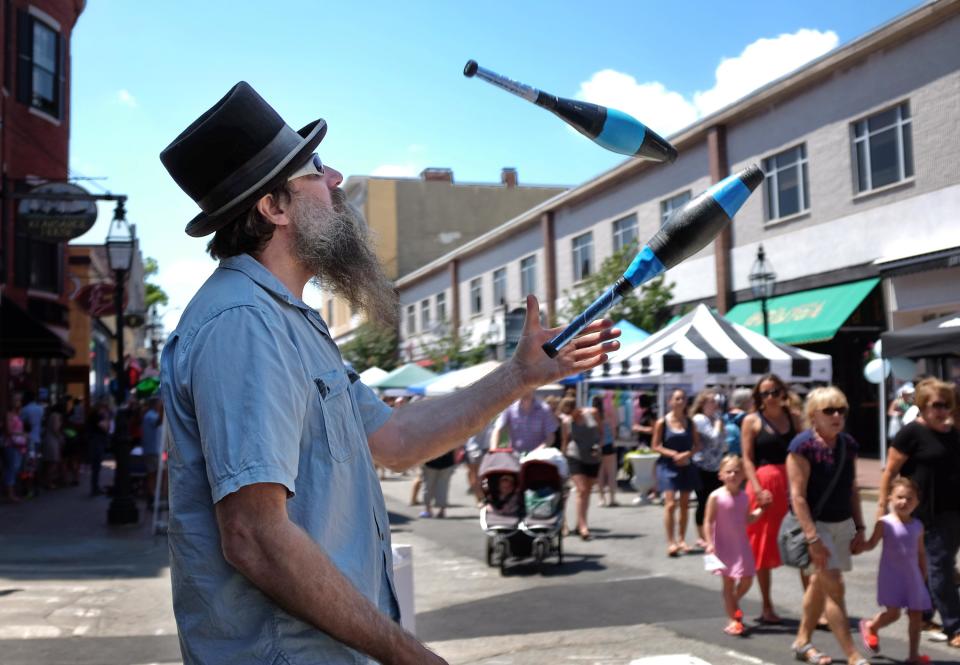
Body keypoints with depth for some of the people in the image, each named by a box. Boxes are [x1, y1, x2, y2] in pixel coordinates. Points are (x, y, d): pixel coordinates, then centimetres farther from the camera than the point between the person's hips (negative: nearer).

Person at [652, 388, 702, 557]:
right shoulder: (662, 422, -3)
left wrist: (687, 454, -13)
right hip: (668, 466, -4)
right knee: (670, 503, -12)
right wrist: (673, 454, -16)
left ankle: (682, 539, 20)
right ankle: (671, 542, -10)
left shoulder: (690, 423, 5)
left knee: (685, 504, 8)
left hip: (686, 466, 4)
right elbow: (656, 446, -4)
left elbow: (697, 446, 6)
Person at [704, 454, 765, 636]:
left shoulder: (744, 496, 3)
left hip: (741, 545, 5)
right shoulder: (716, 496, -13)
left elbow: (747, 519, 11)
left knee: (747, 579, 6)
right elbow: (709, 522, -11)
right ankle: (733, 619, 12)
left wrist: (760, 510, -3)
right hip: (724, 546, -5)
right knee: (728, 582, 3)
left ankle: (734, 604, 35)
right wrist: (709, 543, -18)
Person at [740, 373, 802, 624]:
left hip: (793, 484, 3)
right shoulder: (752, 420, 1)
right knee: (765, 547, 7)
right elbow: (747, 459, -4)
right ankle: (767, 607, 18)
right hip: (765, 484, -3)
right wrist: (758, 490, -15)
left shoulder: (794, 418, 10)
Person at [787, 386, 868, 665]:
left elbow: (852, 490, 12)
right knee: (834, 587, -9)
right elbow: (798, 496, -20)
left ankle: (803, 641, 31)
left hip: (842, 524, 7)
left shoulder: (848, 444, 3)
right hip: (815, 524, -7)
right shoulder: (803, 446, -18)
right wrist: (813, 538, -24)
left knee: (819, 584, 16)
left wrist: (859, 528, 9)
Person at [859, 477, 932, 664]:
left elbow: (921, 553, 12)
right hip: (891, 575, -5)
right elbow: (872, 544, -5)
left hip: (913, 577, 5)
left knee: (916, 616, 6)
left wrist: (923, 577, 13)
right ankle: (870, 626, 23)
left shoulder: (917, 526, 4)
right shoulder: (885, 523, -9)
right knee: (893, 613, -9)